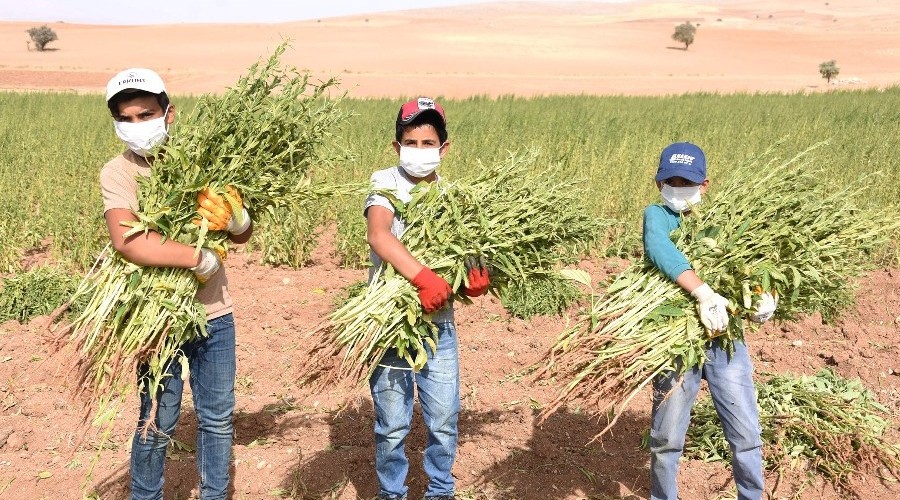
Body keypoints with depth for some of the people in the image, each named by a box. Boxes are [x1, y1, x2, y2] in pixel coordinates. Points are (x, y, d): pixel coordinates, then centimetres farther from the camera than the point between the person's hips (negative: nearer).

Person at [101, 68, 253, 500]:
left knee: (217, 418, 14)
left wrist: (234, 217, -21)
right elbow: (125, 240, -29)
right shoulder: (119, 172, -10)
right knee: (157, 424, 10)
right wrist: (201, 258, -25)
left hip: (214, 314, 3)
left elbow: (242, 236, 2)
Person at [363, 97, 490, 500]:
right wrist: (424, 278, -36)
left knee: (444, 421, 8)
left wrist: (476, 282, -18)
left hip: (439, 324, 3)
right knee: (392, 425, 6)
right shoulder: (385, 183, -6)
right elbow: (378, 236, -25)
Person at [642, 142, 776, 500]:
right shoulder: (657, 215, -2)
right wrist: (704, 293, -36)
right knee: (666, 439, 5)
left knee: (746, 436, 6)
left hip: (725, 338, 3)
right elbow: (658, 248, -25)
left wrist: (764, 299, -14)